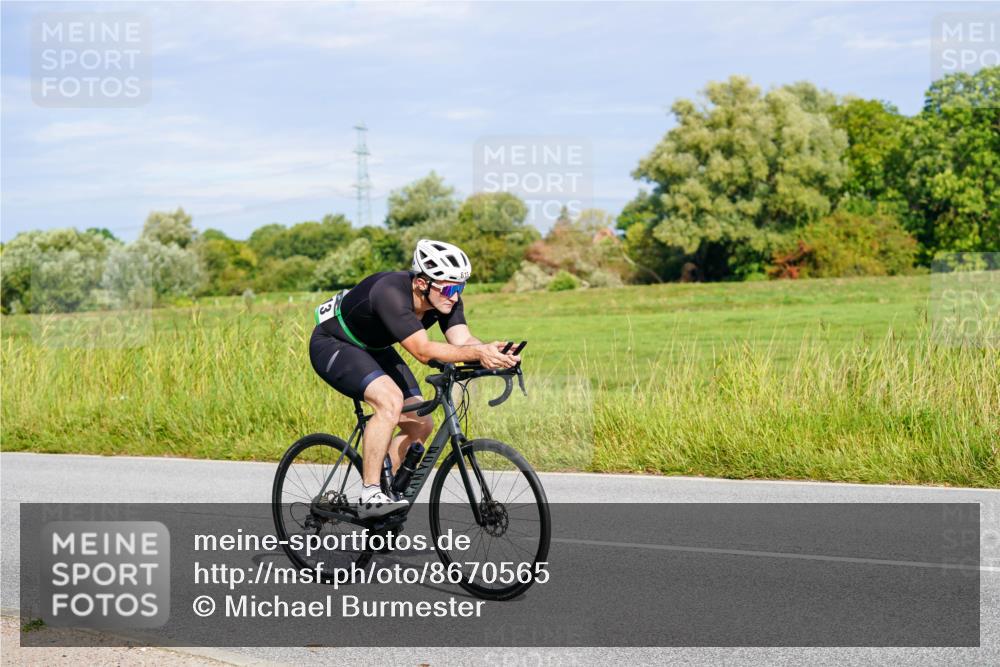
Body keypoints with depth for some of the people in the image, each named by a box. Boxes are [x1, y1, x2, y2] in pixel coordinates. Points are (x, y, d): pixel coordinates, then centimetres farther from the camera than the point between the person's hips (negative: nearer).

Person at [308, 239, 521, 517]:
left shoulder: (445, 299, -15)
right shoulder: (390, 293, -37)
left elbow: (463, 341, -23)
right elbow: (423, 351, -42)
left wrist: (493, 354, -44)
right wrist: (477, 353, -51)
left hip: (373, 349, 8)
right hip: (332, 345, -8)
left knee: (421, 426, -2)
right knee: (390, 400, -33)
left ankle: (382, 492, 15)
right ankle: (370, 495, -25)